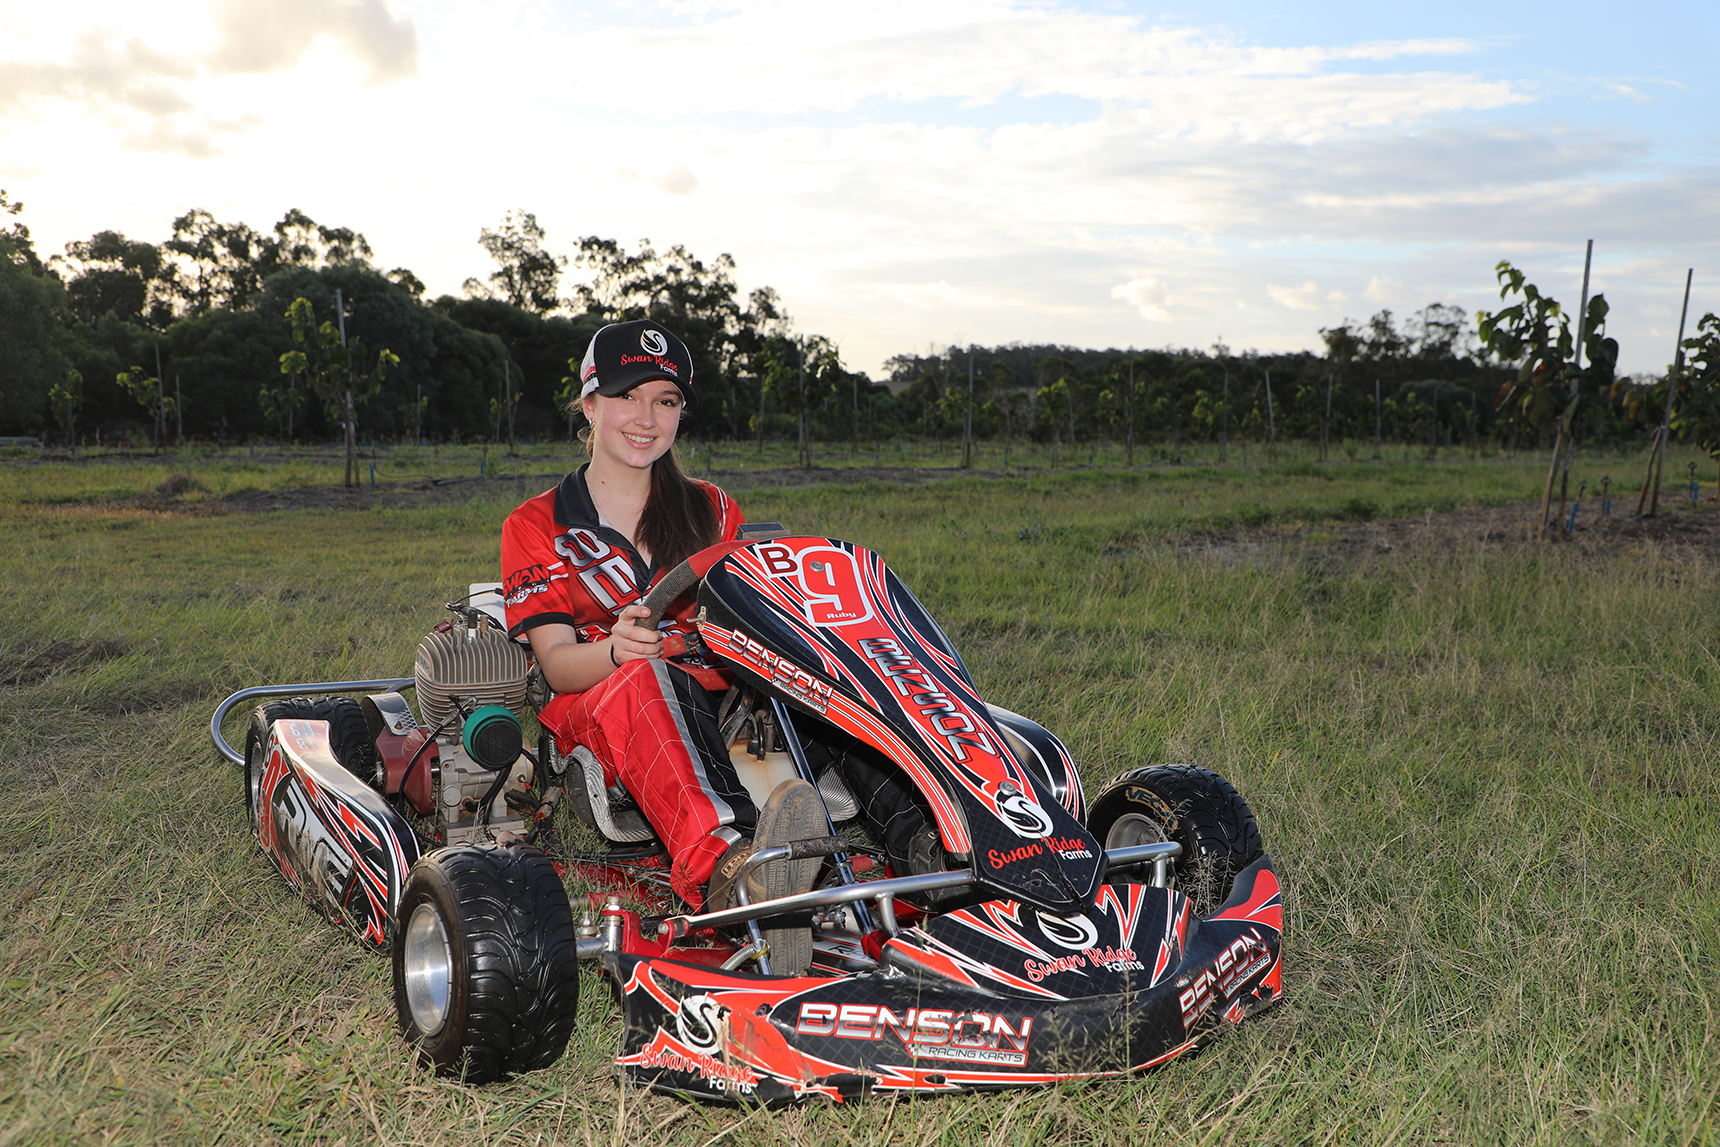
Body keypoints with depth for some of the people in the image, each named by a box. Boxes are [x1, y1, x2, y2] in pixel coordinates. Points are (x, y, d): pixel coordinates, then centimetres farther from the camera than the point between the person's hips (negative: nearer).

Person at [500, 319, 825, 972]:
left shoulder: (712, 510, 18)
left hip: (711, 710, 3)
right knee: (640, 680, -39)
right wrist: (615, 647, -28)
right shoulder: (536, 526, 9)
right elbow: (556, 663, -5)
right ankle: (724, 867, -66)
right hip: (590, 718, -3)